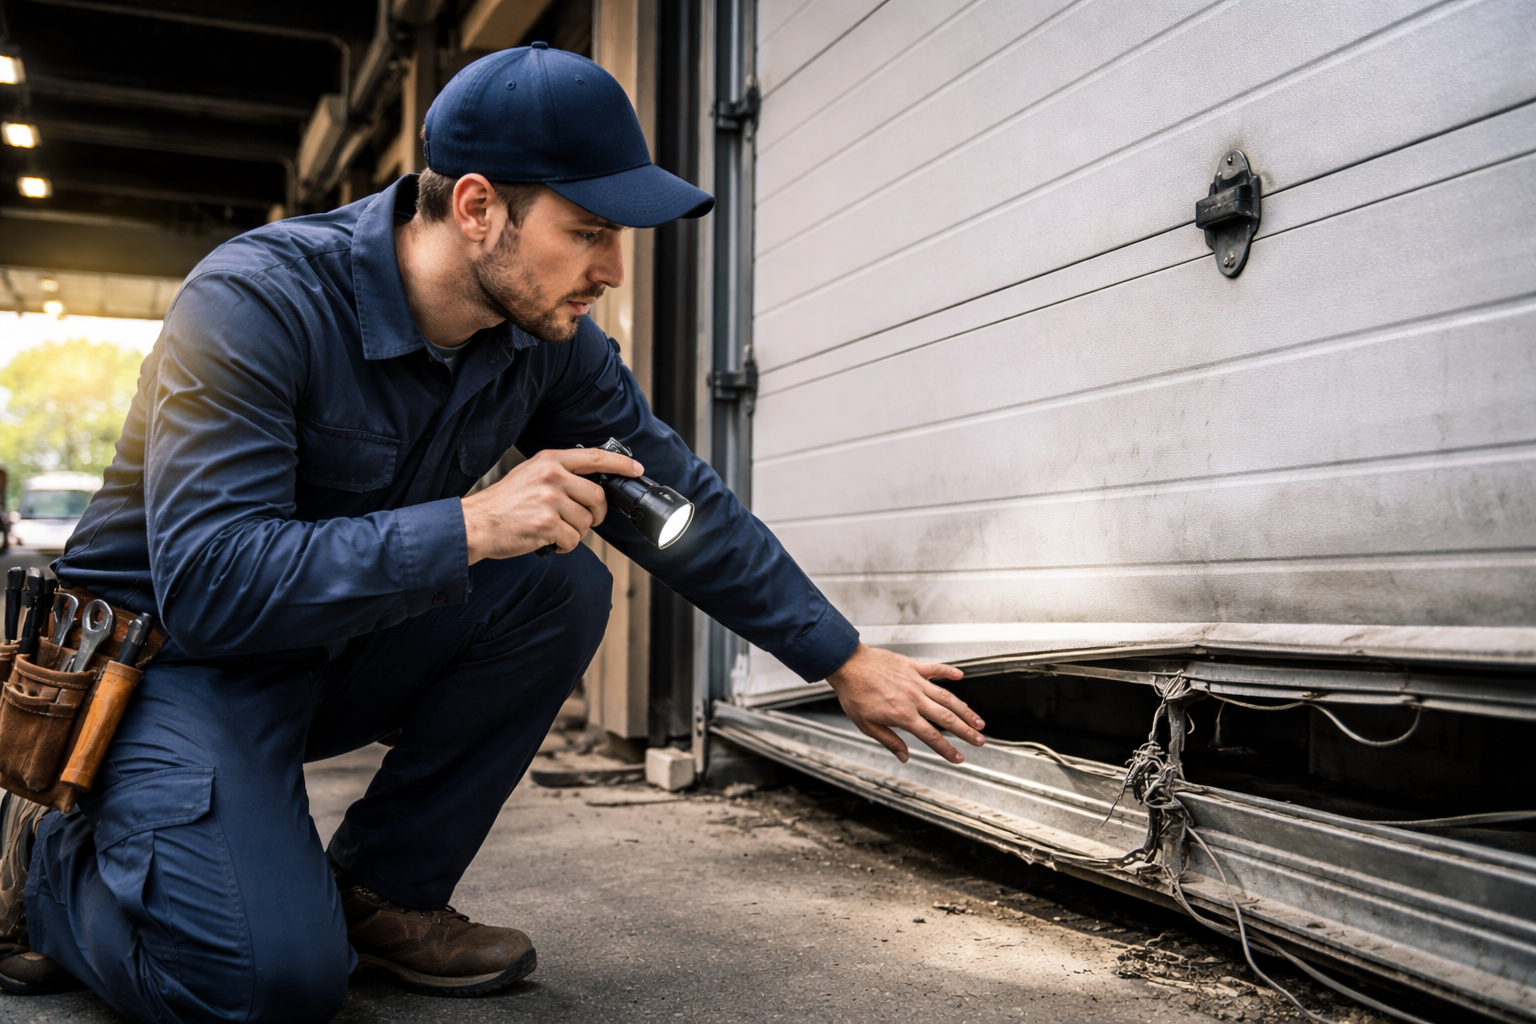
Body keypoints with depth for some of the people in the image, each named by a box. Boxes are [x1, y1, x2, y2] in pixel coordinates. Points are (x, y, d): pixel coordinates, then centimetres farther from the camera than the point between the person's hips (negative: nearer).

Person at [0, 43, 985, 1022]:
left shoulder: (549, 341, -8)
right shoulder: (257, 301, -27)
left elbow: (686, 505, 0)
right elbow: (208, 581, -34)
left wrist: (846, 661, 1)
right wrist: (474, 525, -39)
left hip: (341, 650, 7)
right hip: (172, 651, -6)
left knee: (562, 586, -18)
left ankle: (383, 887, -3)